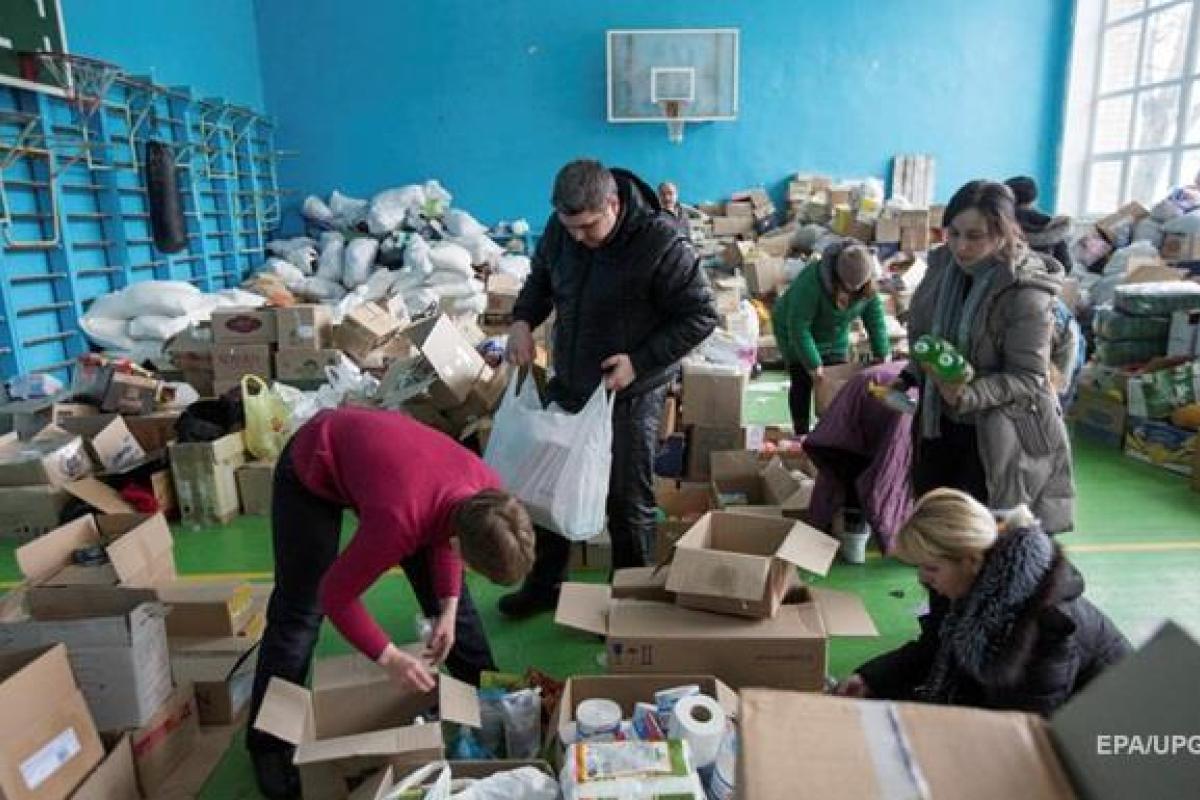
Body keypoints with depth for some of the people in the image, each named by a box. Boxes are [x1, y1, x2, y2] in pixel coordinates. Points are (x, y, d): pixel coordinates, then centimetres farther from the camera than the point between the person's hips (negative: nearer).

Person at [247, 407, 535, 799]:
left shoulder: (487, 489, -25)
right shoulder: (400, 519, -43)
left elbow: (442, 534, -2)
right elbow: (336, 595, -26)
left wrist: (448, 607, -12)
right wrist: (390, 658, -25)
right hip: (311, 469, -5)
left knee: (443, 589, 6)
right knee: (299, 612, -4)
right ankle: (268, 744, 15)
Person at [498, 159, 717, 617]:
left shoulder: (660, 245, -22)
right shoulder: (560, 229, -5)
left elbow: (701, 316, -15)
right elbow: (540, 278, 14)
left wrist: (640, 362, -23)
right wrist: (523, 319, -6)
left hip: (630, 396, -6)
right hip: (568, 385, 6)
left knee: (628, 503, 7)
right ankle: (544, 584, 37)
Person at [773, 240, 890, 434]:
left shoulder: (868, 285, -21)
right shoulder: (812, 282, -38)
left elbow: (875, 317, -9)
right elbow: (799, 327, -34)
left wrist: (882, 353, -13)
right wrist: (813, 365, -31)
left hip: (834, 336, 5)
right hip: (795, 334, -5)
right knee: (803, 381, -4)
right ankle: (801, 434, 6)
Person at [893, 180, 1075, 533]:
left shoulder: (1026, 293, -21)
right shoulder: (944, 266, -3)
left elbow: (1027, 377, -21)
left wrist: (968, 394, -34)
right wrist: (910, 376, 1)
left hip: (999, 434, -6)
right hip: (940, 420, 6)